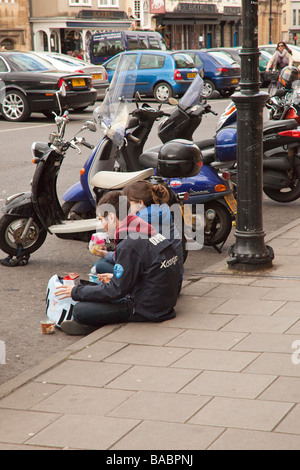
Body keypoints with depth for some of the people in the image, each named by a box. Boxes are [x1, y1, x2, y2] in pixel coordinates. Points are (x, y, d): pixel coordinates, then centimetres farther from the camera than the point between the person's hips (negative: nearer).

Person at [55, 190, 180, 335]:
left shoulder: (128, 245, -21)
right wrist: (116, 277, 26)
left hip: (147, 310, -10)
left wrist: (76, 292, -6)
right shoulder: (149, 231, 6)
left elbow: (116, 291, -16)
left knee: (79, 311, -14)